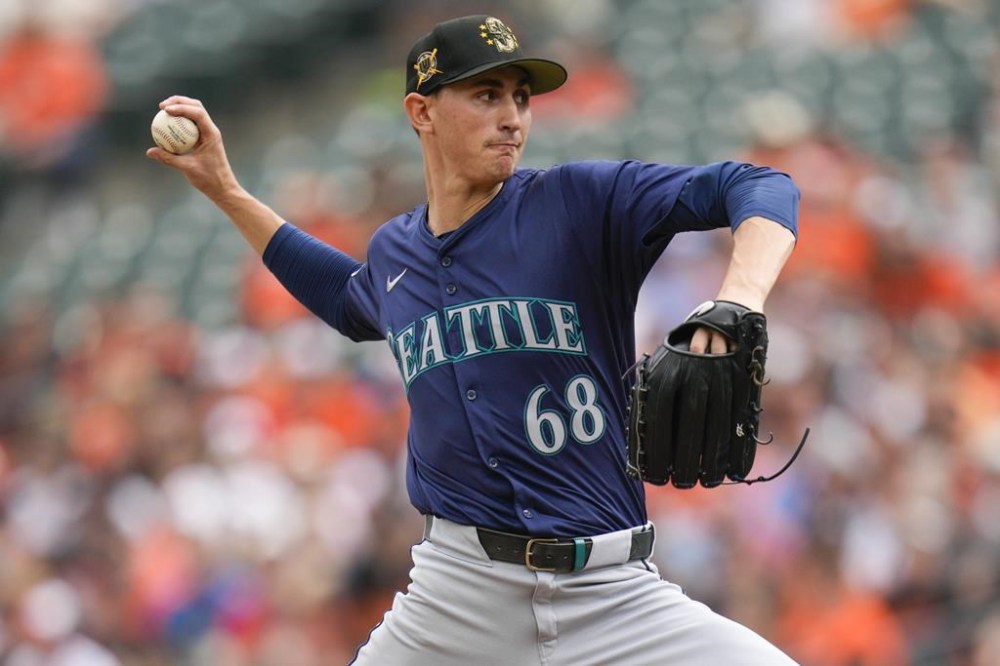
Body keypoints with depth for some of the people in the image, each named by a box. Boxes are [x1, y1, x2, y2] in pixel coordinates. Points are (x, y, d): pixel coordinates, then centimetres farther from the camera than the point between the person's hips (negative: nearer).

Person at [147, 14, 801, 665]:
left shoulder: (581, 202, -4)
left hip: (613, 592, -3)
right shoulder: (393, 251, 12)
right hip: (459, 586, 3)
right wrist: (225, 190, 34)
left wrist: (736, 304, -34)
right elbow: (350, 301, 38)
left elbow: (761, 189, -14)